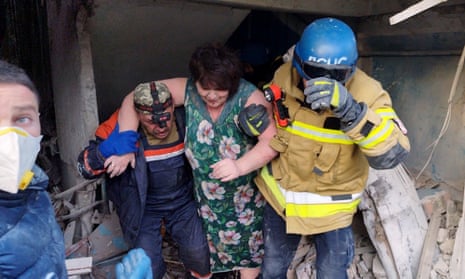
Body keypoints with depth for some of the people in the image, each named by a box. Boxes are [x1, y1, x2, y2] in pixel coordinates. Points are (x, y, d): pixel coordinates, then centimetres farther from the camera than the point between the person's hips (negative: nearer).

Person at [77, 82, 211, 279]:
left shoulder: (184, 119, -15)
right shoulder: (121, 126, -21)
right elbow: (85, 168, -19)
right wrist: (110, 149, -37)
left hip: (182, 201, 2)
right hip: (142, 206, -1)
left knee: (197, 251, -5)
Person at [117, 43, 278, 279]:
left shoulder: (249, 97, -21)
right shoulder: (187, 90, -14)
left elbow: (272, 141, -27)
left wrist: (241, 166, -42)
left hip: (246, 191, -2)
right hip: (205, 193, 2)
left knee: (247, 241, 15)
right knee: (207, 242, 17)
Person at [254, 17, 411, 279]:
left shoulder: (366, 93, -24)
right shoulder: (284, 77, -15)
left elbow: (393, 154, -36)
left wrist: (352, 111, -50)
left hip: (331, 206, -2)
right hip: (281, 194, 3)